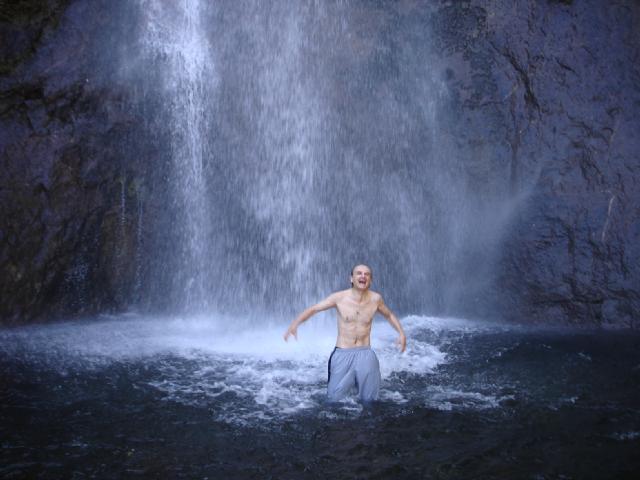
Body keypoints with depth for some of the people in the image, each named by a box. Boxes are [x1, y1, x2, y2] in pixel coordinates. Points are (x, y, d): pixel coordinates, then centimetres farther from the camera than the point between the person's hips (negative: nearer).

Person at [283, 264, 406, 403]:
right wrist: (294, 324, -19)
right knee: (335, 399, 6)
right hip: (342, 354, -1)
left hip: (365, 354, 2)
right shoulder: (339, 298, -11)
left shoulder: (375, 299, -5)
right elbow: (313, 309, -6)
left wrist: (401, 333, 1)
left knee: (369, 399, 12)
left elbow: (389, 315, 14)